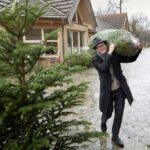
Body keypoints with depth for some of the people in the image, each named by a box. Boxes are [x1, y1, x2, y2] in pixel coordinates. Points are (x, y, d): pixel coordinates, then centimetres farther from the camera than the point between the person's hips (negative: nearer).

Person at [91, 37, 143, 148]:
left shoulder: (115, 55, -2)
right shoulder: (95, 60, -10)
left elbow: (131, 59, 1)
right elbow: (104, 68, -31)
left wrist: (139, 49, -16)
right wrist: (109, 52, -30)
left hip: (120, 89, 2)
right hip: (108, 91, -2)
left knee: (119, 114, 6)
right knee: (108, 114, 13)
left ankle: (115, 136, 25)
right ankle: (103, 120, 52)